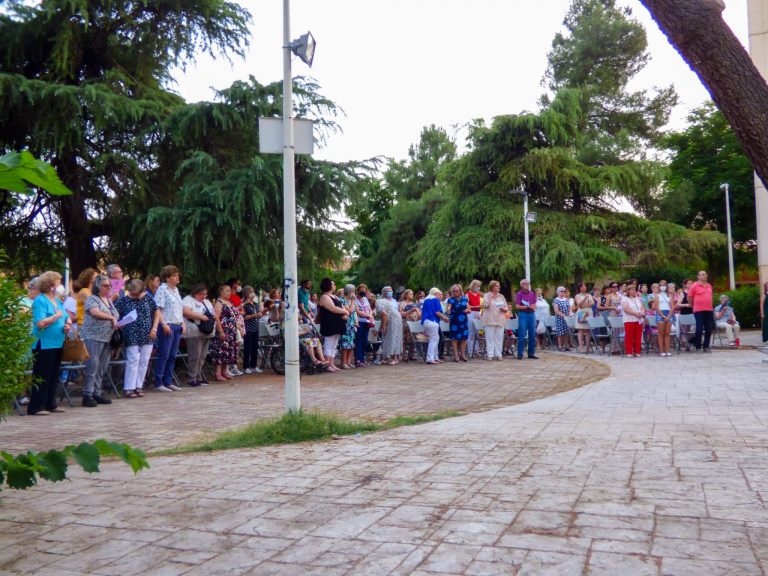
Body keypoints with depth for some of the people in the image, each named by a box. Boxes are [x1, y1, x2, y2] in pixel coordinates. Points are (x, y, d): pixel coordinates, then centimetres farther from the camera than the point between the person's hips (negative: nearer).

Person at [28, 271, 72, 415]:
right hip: (44, 344, -8)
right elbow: (40, 323, -24)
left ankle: (50, 404, 21)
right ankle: (36, 407, 0)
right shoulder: (40, 300, -12)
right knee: (41, 377, -5)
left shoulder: (57, 300, 14)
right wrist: (56, 316, -13)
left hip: (57, 344, 8)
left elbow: (67, 318, 18)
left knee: (54, 376, 13)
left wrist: (68, 325, -3)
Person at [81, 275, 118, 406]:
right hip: (93, 338, -8)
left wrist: (117, 323, 7)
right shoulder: (92, 299, -4)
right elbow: (95, 312, -21)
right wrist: (112, 318, -15)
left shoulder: (109, 300, 20)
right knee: (92, 367, -8)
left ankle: (97, 393, 16)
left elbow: (116, 316, 28)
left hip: (108, 338, 8)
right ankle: (87, 395, -4)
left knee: (102, 368, 9)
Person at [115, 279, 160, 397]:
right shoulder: (123, 300, 0)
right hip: (131, 337, -3)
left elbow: (157, 313, 11)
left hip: (147, 336, 3)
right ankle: (128, 389, -2)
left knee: (144, 362, 4)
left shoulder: (148, 298, 6)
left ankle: (138, 386, 13)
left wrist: (154, 328, 1)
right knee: (133, 360, -7)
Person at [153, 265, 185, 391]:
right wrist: (164, 324, -20)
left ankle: (168, 382, 16)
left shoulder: (176, 289, 17)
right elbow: (157, 309, -14)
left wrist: (183, 323, 14)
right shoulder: (162, 289, -7)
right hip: (167, 326, -8)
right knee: (164, 355, -5)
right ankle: (158, 383, 1)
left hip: (177, 326, 8)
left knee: (172, 355, 9)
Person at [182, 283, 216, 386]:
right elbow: (185, 312, -19)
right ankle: (192, 379, -4)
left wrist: (214, 315, 3)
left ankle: (199, 378, 14)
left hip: (207, 333, 8)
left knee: (202, 357, 8)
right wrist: (201, 316, -21)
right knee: (195, 356, -9)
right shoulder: (188, 300, -3)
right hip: (195, 333, -8)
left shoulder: (206, 301, 22)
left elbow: (213, 313, 28)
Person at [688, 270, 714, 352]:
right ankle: (698, 346, 6)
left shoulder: (709, 285, 13)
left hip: (709, 310, 5)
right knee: (699, 329, -4)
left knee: (709, 329, 7)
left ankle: (706, 346, 16)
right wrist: (693, 305, 7)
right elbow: (689, 297, -1)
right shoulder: (695, 285, -4)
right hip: (699, 311, -5)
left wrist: (710, 305, 18)